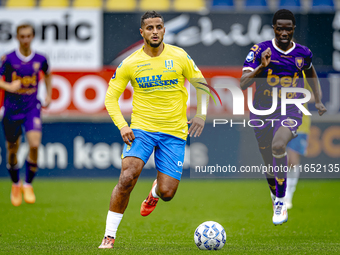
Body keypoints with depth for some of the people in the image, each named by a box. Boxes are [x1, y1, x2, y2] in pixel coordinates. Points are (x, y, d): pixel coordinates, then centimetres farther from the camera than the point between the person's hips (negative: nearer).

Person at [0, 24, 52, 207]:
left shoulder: (40, 60, 0)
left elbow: (47, 74, 22)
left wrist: (48, 95, 15)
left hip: (32, 108, 1)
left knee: (34, 145, -19)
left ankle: (28, 185, 0)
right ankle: (15, 185, 34)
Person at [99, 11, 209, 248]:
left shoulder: (179, 57, -1)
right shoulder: (129, 63, -2)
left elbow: (201, 84, 10)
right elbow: (111, 97, 4)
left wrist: (201, 114, -6)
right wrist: (122, 125, -11)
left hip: (174, 133, 1)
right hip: (141, 128, -1)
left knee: (167, 193, -5)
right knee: (127, 178, -22)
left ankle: (155, 191, 36)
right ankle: (110, 235, -11)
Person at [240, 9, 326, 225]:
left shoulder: (303, 53, 0)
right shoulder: (260, 51, -8)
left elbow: (311, 73, 23)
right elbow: (243, 84, -15)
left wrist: (318, 100, 14)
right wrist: (261, 67, -29)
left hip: (291, 112, -1)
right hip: (263, 113, 1)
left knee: (278, 145, -31)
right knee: (269, 165, 11)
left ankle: (281, 203, -21)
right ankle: (275, 194, 45)